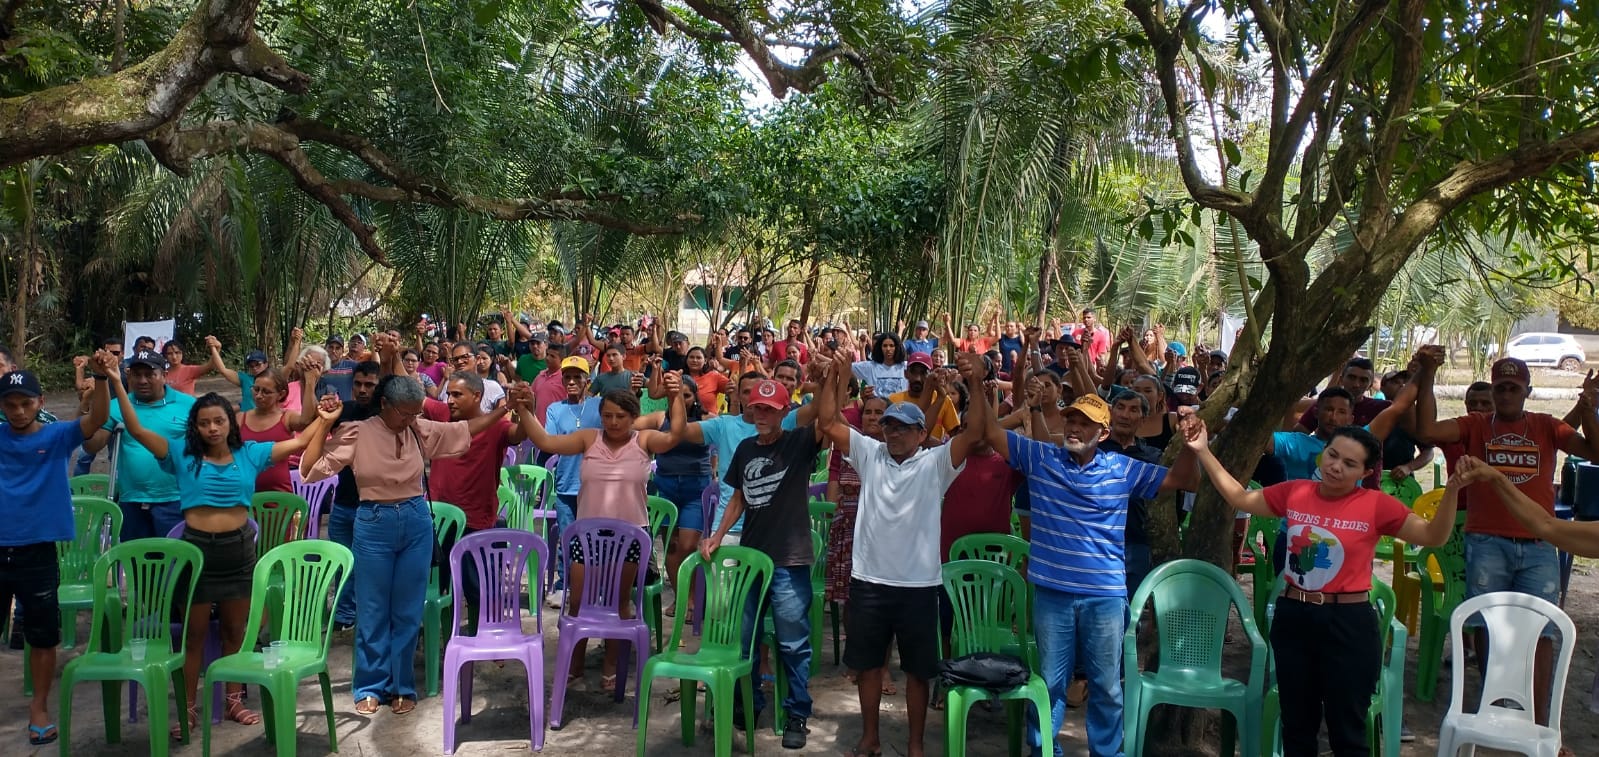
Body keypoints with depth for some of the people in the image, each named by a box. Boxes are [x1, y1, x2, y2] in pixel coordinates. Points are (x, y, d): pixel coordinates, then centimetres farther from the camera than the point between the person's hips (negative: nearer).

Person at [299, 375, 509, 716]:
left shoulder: (422, 431, 1)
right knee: (373, 611, 7)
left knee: (409, 611, 9)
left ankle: (402, 686, 20)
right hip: (375, 524, -3)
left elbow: (465, 430, 8)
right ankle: (370, 686, 21)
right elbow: (311, 470, -13)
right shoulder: (356, 433, -9)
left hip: (417, 523, 3)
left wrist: (502, 409, 0)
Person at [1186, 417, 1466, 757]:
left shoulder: (1376, 505, -8)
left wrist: (1452, 489, -22)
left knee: (1346, 729, 8)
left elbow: (1433, 536, -7)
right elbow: (1239, 498, 10)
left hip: (1349, 623, -3)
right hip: (1292, 617, 3)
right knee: (1296, 723, 17)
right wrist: (1203, 451, 5)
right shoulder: (1294, 493, 0)